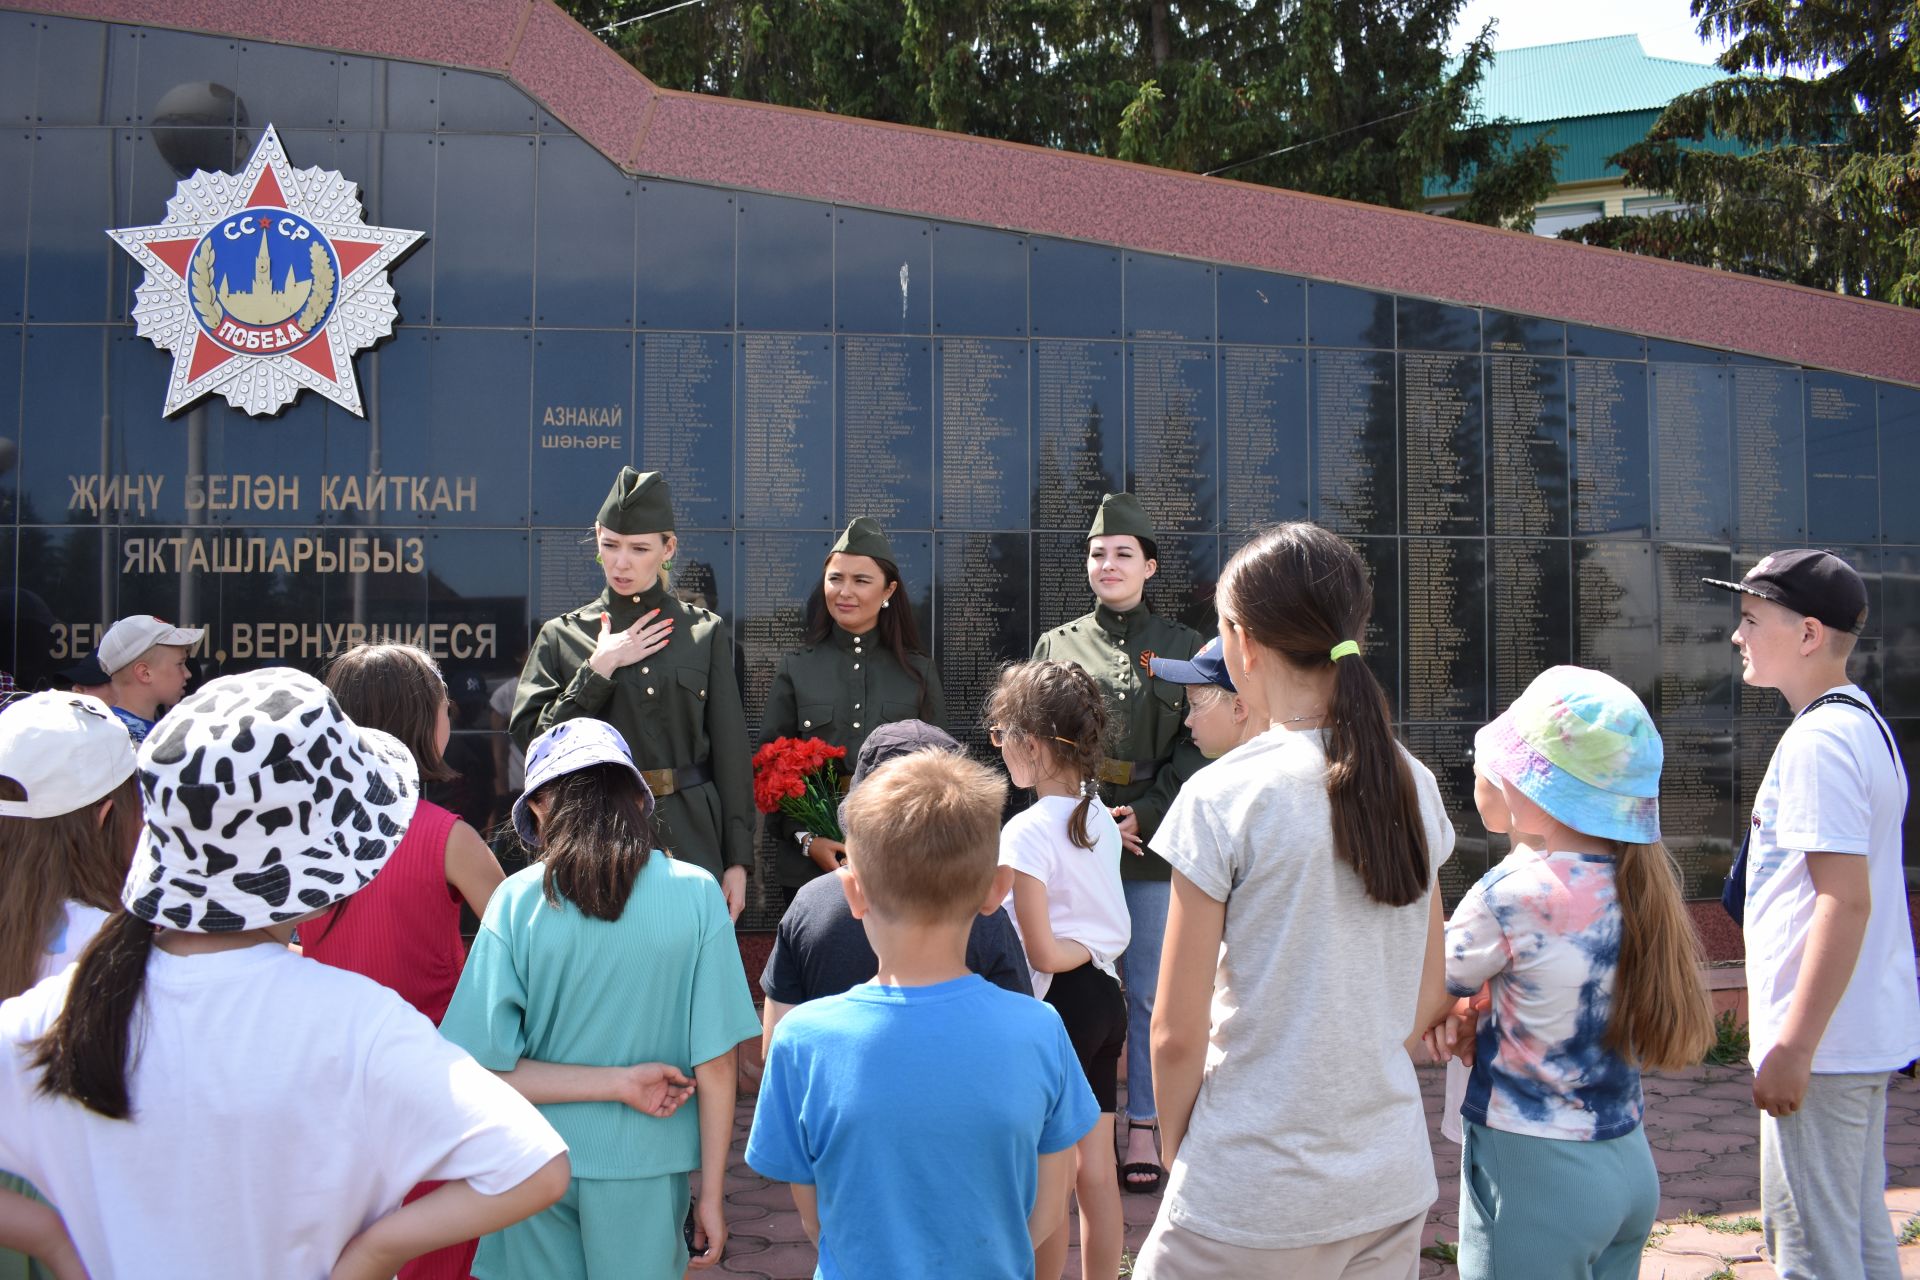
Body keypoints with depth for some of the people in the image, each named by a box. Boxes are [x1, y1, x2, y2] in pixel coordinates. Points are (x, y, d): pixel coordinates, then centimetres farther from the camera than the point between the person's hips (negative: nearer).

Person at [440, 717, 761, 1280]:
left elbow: (485, 1071, -14)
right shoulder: (694, 895, -12)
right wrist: (711, 1196, 1)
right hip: (644, 1169, 0)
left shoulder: (518, 901, -12)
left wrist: (619, 1082, -9)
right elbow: (715, 1065, -9)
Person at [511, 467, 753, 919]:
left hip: (689, 843, 0)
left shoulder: (706, 632, 7)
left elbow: (731, 754, 6)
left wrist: (737, 862, 2)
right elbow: (533, 741, -1)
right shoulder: (563, 636, 7)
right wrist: (599, 669, -7)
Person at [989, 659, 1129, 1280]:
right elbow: (1115, 931, 10)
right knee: (1096, 1169, 15)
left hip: (1060, 1002, -8)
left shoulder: (1027, 832, -18)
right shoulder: (1101, 818, 5)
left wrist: (1084, 950, -3)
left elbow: (1041, 953, -20)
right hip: (1106, 997, 8)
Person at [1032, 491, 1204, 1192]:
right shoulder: (1057, 644, 9)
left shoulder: (1182, 647, 7)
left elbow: (1196, 748, 1)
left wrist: (1141, 817, -10)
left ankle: (1143, 1128, 15)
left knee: (1148, 991, 4)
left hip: (1154, 843, 0)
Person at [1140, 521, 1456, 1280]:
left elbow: (1176, 1036, -12)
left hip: (1254, 1201, -5)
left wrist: (1181, 1157, 2)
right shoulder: (1411, 786, 0)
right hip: (1393, 1188, 6)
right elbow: (1426, 1001, 9)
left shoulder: (1224, 797, -16)